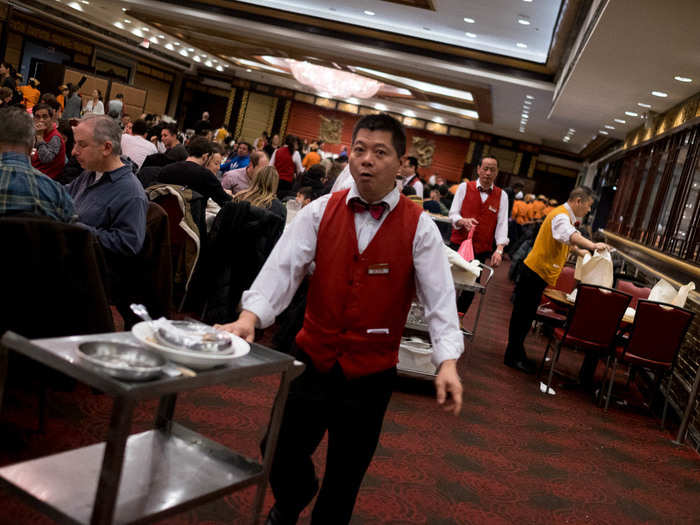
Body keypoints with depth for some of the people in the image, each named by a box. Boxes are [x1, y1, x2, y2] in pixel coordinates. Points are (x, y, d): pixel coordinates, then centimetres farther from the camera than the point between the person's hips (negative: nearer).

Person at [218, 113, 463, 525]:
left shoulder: (419, 227, -7)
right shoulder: (321, 212, -2)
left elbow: (440, 295, -13)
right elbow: (284, 266, -12)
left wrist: (448, 362, -25)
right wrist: (250, 315, -27)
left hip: (371, 372, -1)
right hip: (313, 357, 2)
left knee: (346, 478, 13)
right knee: (280, 454, 14)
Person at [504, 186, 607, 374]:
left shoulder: (567, 216, 17)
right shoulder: (561, 216, -17)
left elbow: (566, 241, 35)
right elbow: (570, 236, -39)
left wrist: (580, 251, 26)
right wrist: (592, 245, -51)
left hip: (540, 273, 11)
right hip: (536, 271, -11)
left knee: (527, 313, 17)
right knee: (523, 313, -3)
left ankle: (517, 353, 27)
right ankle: (513, 357, 4)